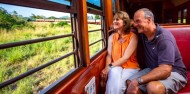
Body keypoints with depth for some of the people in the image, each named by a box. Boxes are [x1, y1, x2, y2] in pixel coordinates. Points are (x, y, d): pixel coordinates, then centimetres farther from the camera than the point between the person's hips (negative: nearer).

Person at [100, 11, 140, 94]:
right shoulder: (112, 37, 6)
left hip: (130, 67, -2)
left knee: (118, 82, -31)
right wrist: (106, 68, -20)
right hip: (116, 67, 3)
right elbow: (109, 55, -1)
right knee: (114, 72, -33)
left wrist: (109, 67, -23)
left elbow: (126, 57, -15)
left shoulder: (133, 36, -8)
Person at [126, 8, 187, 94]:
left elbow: (165, 70, -29)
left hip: (174, 72, -5)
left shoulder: (164, 38, -22)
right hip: (152, 70, 6)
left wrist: (138, 81, -32)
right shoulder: (143, 33, 1)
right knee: (129, 84, -18)